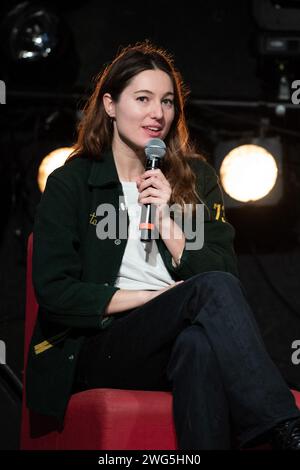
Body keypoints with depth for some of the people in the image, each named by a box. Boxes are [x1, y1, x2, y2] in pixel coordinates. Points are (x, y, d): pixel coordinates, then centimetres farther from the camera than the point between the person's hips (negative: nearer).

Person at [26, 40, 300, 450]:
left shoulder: (196, 177, 17)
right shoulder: (70, 184, 7)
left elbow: (228, 272, 7)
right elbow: (54, 293, -2)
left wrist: (168, 223, -7)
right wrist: (153, 297, -9)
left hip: (176, 349, 2)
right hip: (97, 351, -2)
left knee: (198, 345, -39)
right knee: (214, 289, -32)